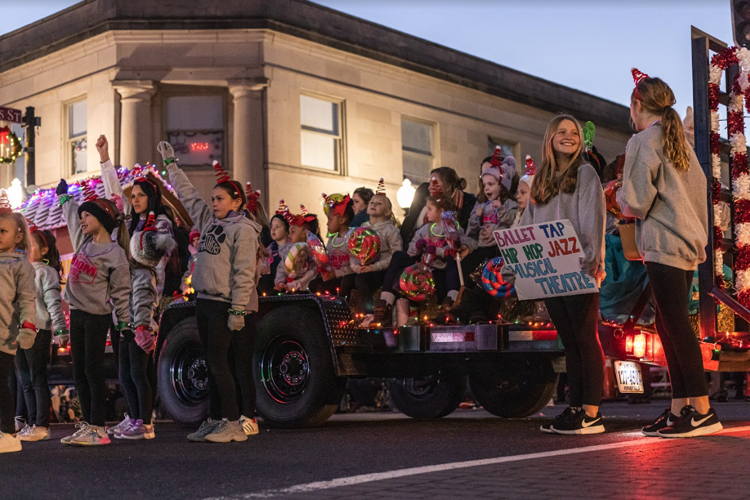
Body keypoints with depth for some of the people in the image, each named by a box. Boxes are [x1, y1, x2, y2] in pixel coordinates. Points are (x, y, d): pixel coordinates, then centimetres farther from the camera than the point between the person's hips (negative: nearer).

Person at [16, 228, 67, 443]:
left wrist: (60, 329, -19)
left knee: (38, 379, -6)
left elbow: (53, 302, -11)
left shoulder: (46, 271, -4)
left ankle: (42, 426, -2)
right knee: (25, 381, 10)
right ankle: (32, 424, 16)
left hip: (38, 330, -8)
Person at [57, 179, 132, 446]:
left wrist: (125, 324, -6)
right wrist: (63, 194, 41)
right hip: (76, 312, 7)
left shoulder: (116, 254, -7)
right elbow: (70, 213, 30)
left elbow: (121, 292, -5)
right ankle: (87, 424, 13)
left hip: (97, 316, -7)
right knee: (79, 371, 7)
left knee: (93, 370, -8)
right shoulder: (83, 241, 11)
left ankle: (98, 428, -6)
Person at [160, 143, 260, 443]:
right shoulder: (209, 221, 15)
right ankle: (215, 421, 16)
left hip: (226, 304, -8)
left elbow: (245, 273, -14)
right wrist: (170, 164, 27)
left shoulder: (244, 229, -8)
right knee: (213, 363, 10)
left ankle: (234, 423, -7)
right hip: (204, 301, 8)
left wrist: (238, 310, -19)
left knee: (217, 361, -11)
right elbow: (187, 195, 26)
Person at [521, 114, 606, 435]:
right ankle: (575, 408, 12)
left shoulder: (585, 173, 1)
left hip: (579, 269, -6)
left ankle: (592, 413, -5)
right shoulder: (540, 180, 19)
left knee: (585, 338, -6)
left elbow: (593, 220, -10)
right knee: (569, 341, 8)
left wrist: (591, 260, -22)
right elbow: (527, 225, 18)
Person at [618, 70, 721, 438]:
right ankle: (679, 408, 11)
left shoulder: (644, 142, -8)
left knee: (676, 325, -10)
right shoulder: (678, 141, 18)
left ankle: (702, 411, -12)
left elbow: (636, 203, -12)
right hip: (687, 242, 9)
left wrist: (620, 195, 8)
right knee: (669, 325, 10)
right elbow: (699, 186, 19)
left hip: (664, 245, -9)